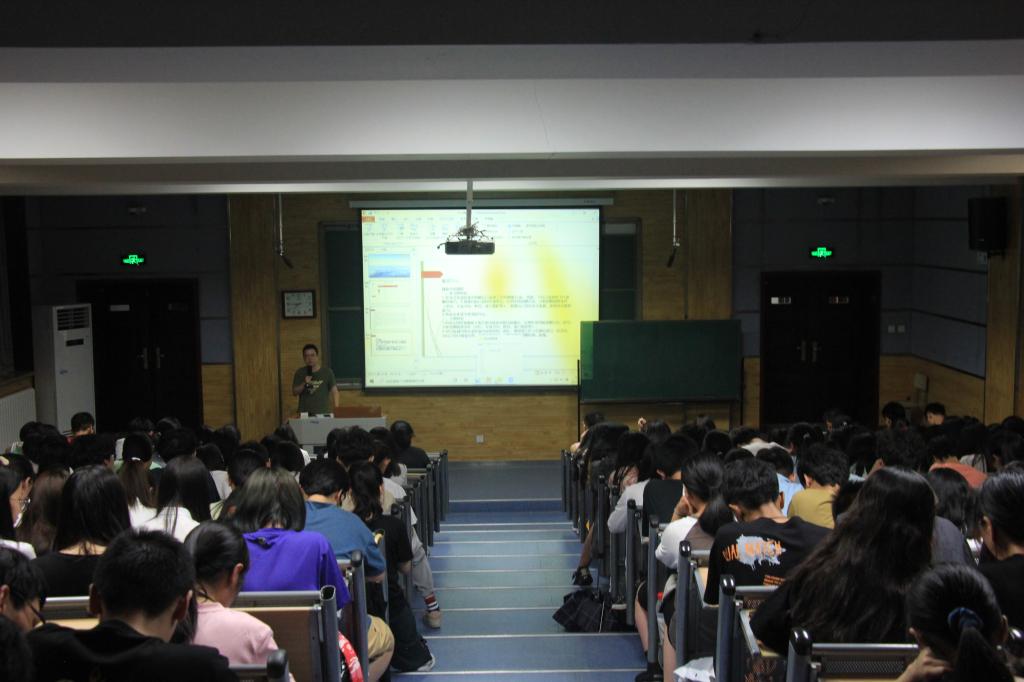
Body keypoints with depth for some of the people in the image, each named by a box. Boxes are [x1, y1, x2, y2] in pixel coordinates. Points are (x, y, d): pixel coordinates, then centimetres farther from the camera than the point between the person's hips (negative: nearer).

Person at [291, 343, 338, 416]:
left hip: (323, 413, -1)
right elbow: (294, 392, 7)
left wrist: (336, 411, -6)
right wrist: (304, 384, -11)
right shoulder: (300, 372, 7)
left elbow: (334, 392, 2)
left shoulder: (327, 372, 3)